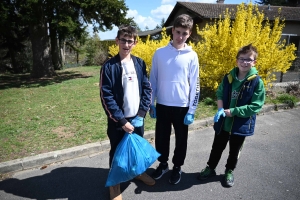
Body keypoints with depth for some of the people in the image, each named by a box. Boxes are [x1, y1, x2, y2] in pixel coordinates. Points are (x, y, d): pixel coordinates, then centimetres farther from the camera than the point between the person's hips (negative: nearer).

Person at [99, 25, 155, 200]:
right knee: (117, 151, 11)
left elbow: (147, 89, 2)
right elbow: (106, 97, -13)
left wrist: (141, 114, -7)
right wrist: (122, 120, -15)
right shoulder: (109, 66, -10)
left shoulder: (140, 63, 1)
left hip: (137, 118, 4)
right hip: (118, 120, -3)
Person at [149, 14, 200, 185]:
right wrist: (151, 104, 2)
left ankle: (177, 167, 35)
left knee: (181, 139, 13)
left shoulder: (192, 56, -5)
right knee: (161, 137, 14)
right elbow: (153, 80, 3)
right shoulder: (160, 53, -2)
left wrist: (191, 111, -6)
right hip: (162, 105, 1)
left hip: (182, 106, -1)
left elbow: (195, 85, -3)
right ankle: (163, 164, 37)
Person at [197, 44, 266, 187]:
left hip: (241, 124, -2)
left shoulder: (257, 82, -13)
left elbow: (256, 106, -15)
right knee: (217, 147, 17)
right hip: (223, 122, 2)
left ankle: (229, 171, 41)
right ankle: (210, 168, 38)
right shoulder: (228, 77, -3)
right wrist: (220, 109, -16)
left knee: (234, 151, 18)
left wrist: (233, 111, -22)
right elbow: (219, 94, 3)